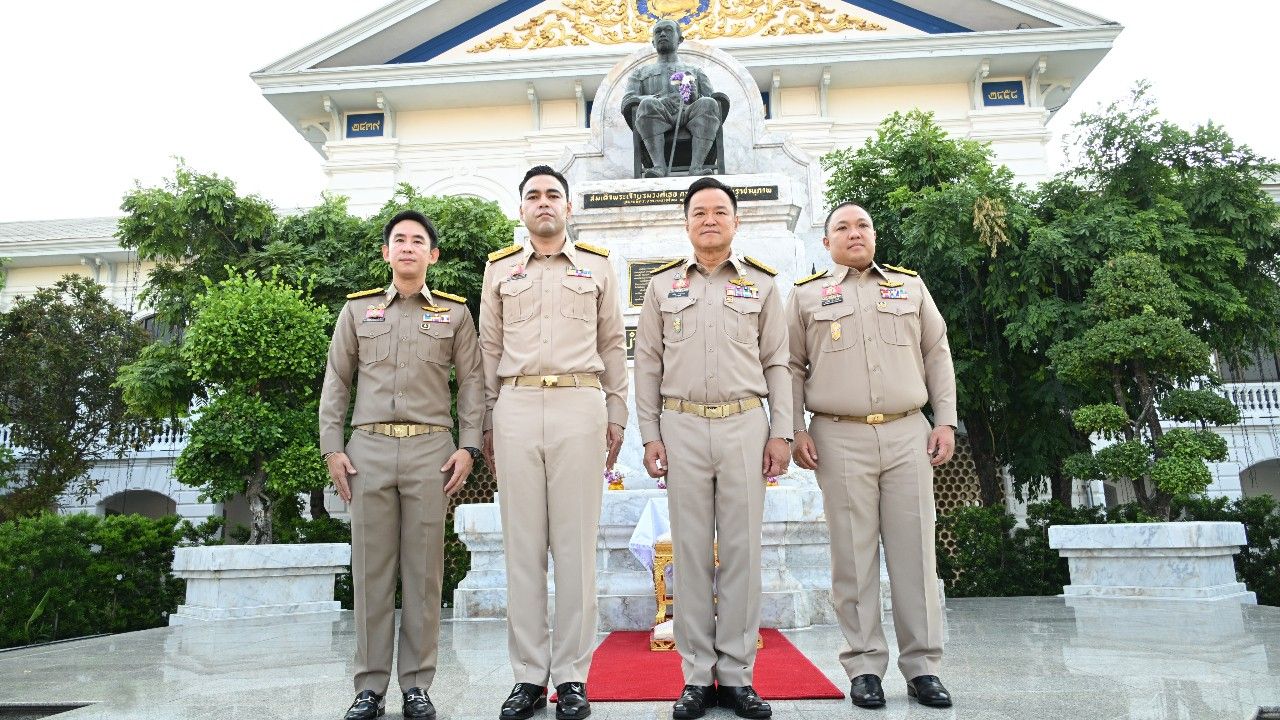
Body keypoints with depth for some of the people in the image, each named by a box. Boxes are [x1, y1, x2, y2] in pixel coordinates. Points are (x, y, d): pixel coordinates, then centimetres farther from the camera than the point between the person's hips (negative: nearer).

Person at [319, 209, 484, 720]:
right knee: (370, 568, 3)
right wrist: (332, 448, 4)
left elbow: (471, 381, 7)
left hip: (430, 449, -1)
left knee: (423, 570, 2)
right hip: (369, 449, 1)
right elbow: (336, 381, 13)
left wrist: (468, 446, -2)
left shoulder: (454, 312, 10)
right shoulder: (357, 310, 13)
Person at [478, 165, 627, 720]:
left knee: (576, 543, -1)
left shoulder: (597, 266, 14)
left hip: (580, 405, -1)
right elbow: (489, 349, 15)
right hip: (516, 407, 1)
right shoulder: (500, 268, 16)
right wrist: (486, 423, 9)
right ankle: (528, 675, 10)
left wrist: (616, 416, 6)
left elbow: (612, 347, 13)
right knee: (522, 544, 2)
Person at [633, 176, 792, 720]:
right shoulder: (662, 284, 10)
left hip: (745, 424, 0)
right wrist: (650, 435, 2)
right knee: (691, 552, 3)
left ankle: (737, 675, 12)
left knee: (742, 550, 2)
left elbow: (776, 364, 8)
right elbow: (647, 364, 9)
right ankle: (697, 676, 12)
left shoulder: (761, 283, 9)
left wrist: (781, 432, 0)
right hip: (682, 426, 0)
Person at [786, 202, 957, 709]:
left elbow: (937, 355, 14)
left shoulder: (910, 285, 15)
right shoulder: (806, 294, 10)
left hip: (908, 434, 2)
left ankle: (922, 666, 11)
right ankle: (864, 667, 11)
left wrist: (946, 421, 6)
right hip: (841, 438, -1)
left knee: (914, 549, 2)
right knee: (854, 553, 1)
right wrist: (796, 429, -2)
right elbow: (791, 367, 8)